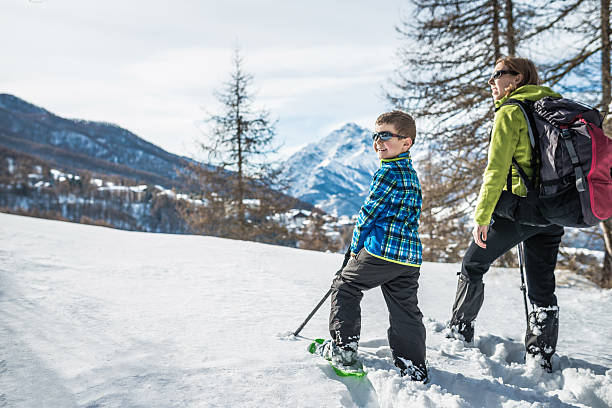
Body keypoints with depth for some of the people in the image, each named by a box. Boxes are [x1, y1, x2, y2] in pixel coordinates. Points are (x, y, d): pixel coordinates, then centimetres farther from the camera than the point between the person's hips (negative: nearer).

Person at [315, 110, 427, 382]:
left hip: (380, 250, -8)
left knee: (345, 286, 10)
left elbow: (369, 211, -9)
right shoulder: (412, 175, 19)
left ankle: (344, 345, 11)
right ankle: (413, 367, 12)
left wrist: (356, 246, 4)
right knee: (405, 310, 11)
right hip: (410, 257, 8)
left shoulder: (388, 171, -10)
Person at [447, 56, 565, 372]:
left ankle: (460, 331, 21)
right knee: (542, 287, 12)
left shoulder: (510, 112, -8)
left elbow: (496, 169, -15)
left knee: (472, 266, 12)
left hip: (517, 208, -7)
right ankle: (543, 357, 17)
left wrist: (481, 217, -14)